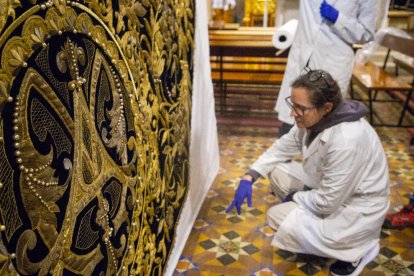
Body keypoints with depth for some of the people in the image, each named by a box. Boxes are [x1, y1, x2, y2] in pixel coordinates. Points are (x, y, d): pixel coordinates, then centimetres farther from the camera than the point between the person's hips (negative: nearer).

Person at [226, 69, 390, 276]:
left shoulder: (345, 142, -37)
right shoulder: (313, 118, -12)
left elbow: (327, 203, -28)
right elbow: (282, 148, 1)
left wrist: (294, 197, -9)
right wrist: (249, 178, -9)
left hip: (357, 208, -8)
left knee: (278, 217, -13)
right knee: (277, 171, -2)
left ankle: (357, 248, 1)